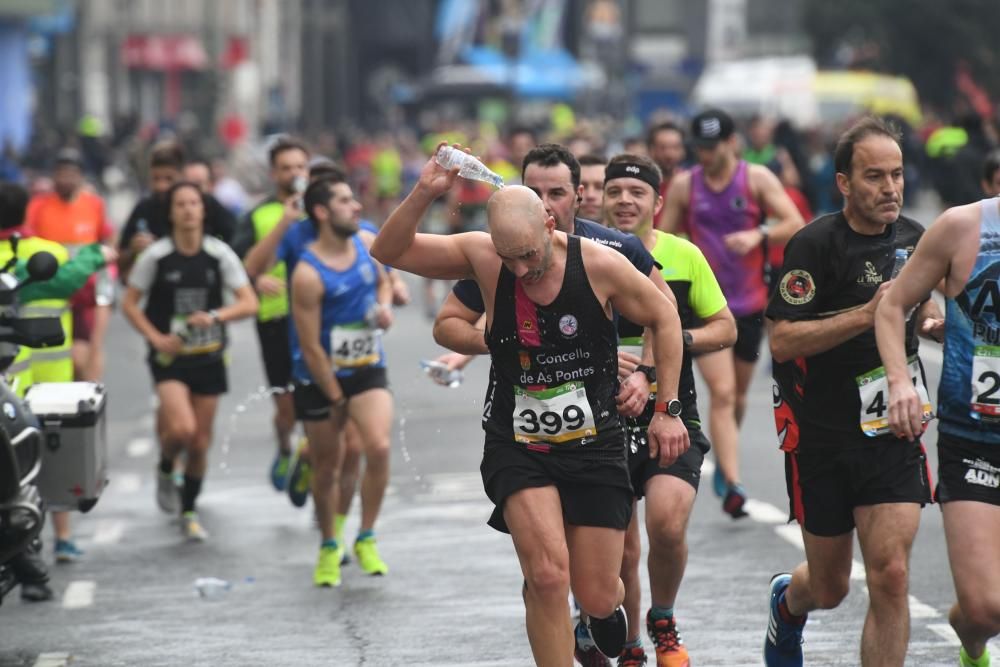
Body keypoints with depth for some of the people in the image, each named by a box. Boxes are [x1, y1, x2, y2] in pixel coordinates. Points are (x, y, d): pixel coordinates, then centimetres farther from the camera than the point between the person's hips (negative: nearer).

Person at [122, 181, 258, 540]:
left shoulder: (219, 254, -3)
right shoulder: (156, 256, -7)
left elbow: (249, 303, -3)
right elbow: (130, 304, 1)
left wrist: (215, 315, -20)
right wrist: (156, 338, -12)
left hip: (209, 358, 2)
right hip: (170, 356, -2)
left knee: (200, 442, 7)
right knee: (181, 428, -23)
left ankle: (189, 512, 26)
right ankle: (165, 470, 11)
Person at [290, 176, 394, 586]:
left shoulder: (368, 244, -2)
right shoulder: (309, 274, -21)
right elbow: (311, 348, -17)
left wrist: (385, 306, -1)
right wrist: (336, 400, -13)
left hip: (367, 370, 4)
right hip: (320, 379, -3)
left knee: (379, 447, -19)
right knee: (325, 467, 8)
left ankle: (366, 539, -3)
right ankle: (328, 548, 30)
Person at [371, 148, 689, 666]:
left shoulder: (599, 265, -13)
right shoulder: (482, 257, -10)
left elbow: (663, 317, 2)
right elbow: (389, 252, -11)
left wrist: (667, 409, 1)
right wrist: (424, 194, -28)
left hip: (594, 447, 0)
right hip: (517, 447, 0)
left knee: (597, 598, 5)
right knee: (548, 575, -21)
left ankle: (606, 607, 44)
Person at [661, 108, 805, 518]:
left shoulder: (757, 179, -1)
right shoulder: (684, 185, 2)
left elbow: (795, 225, -6)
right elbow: (663, 240, 10)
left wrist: (759, 235, -24)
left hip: (750, 304, 1)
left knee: (738, 395, 14)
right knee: (722, 393, -15)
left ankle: (724, 463, 39)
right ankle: (732, 484, -20)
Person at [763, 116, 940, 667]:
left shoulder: (914, 238, 4)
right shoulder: (814, 244, -13)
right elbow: (781, 341, -19)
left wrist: (933, 319, 2)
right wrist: (866, 315, -26)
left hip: (893, 431, 3)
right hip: (822, 435, -3)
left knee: (890, 575, -12)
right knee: (830, 588, 11)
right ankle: (787, 601, 49)